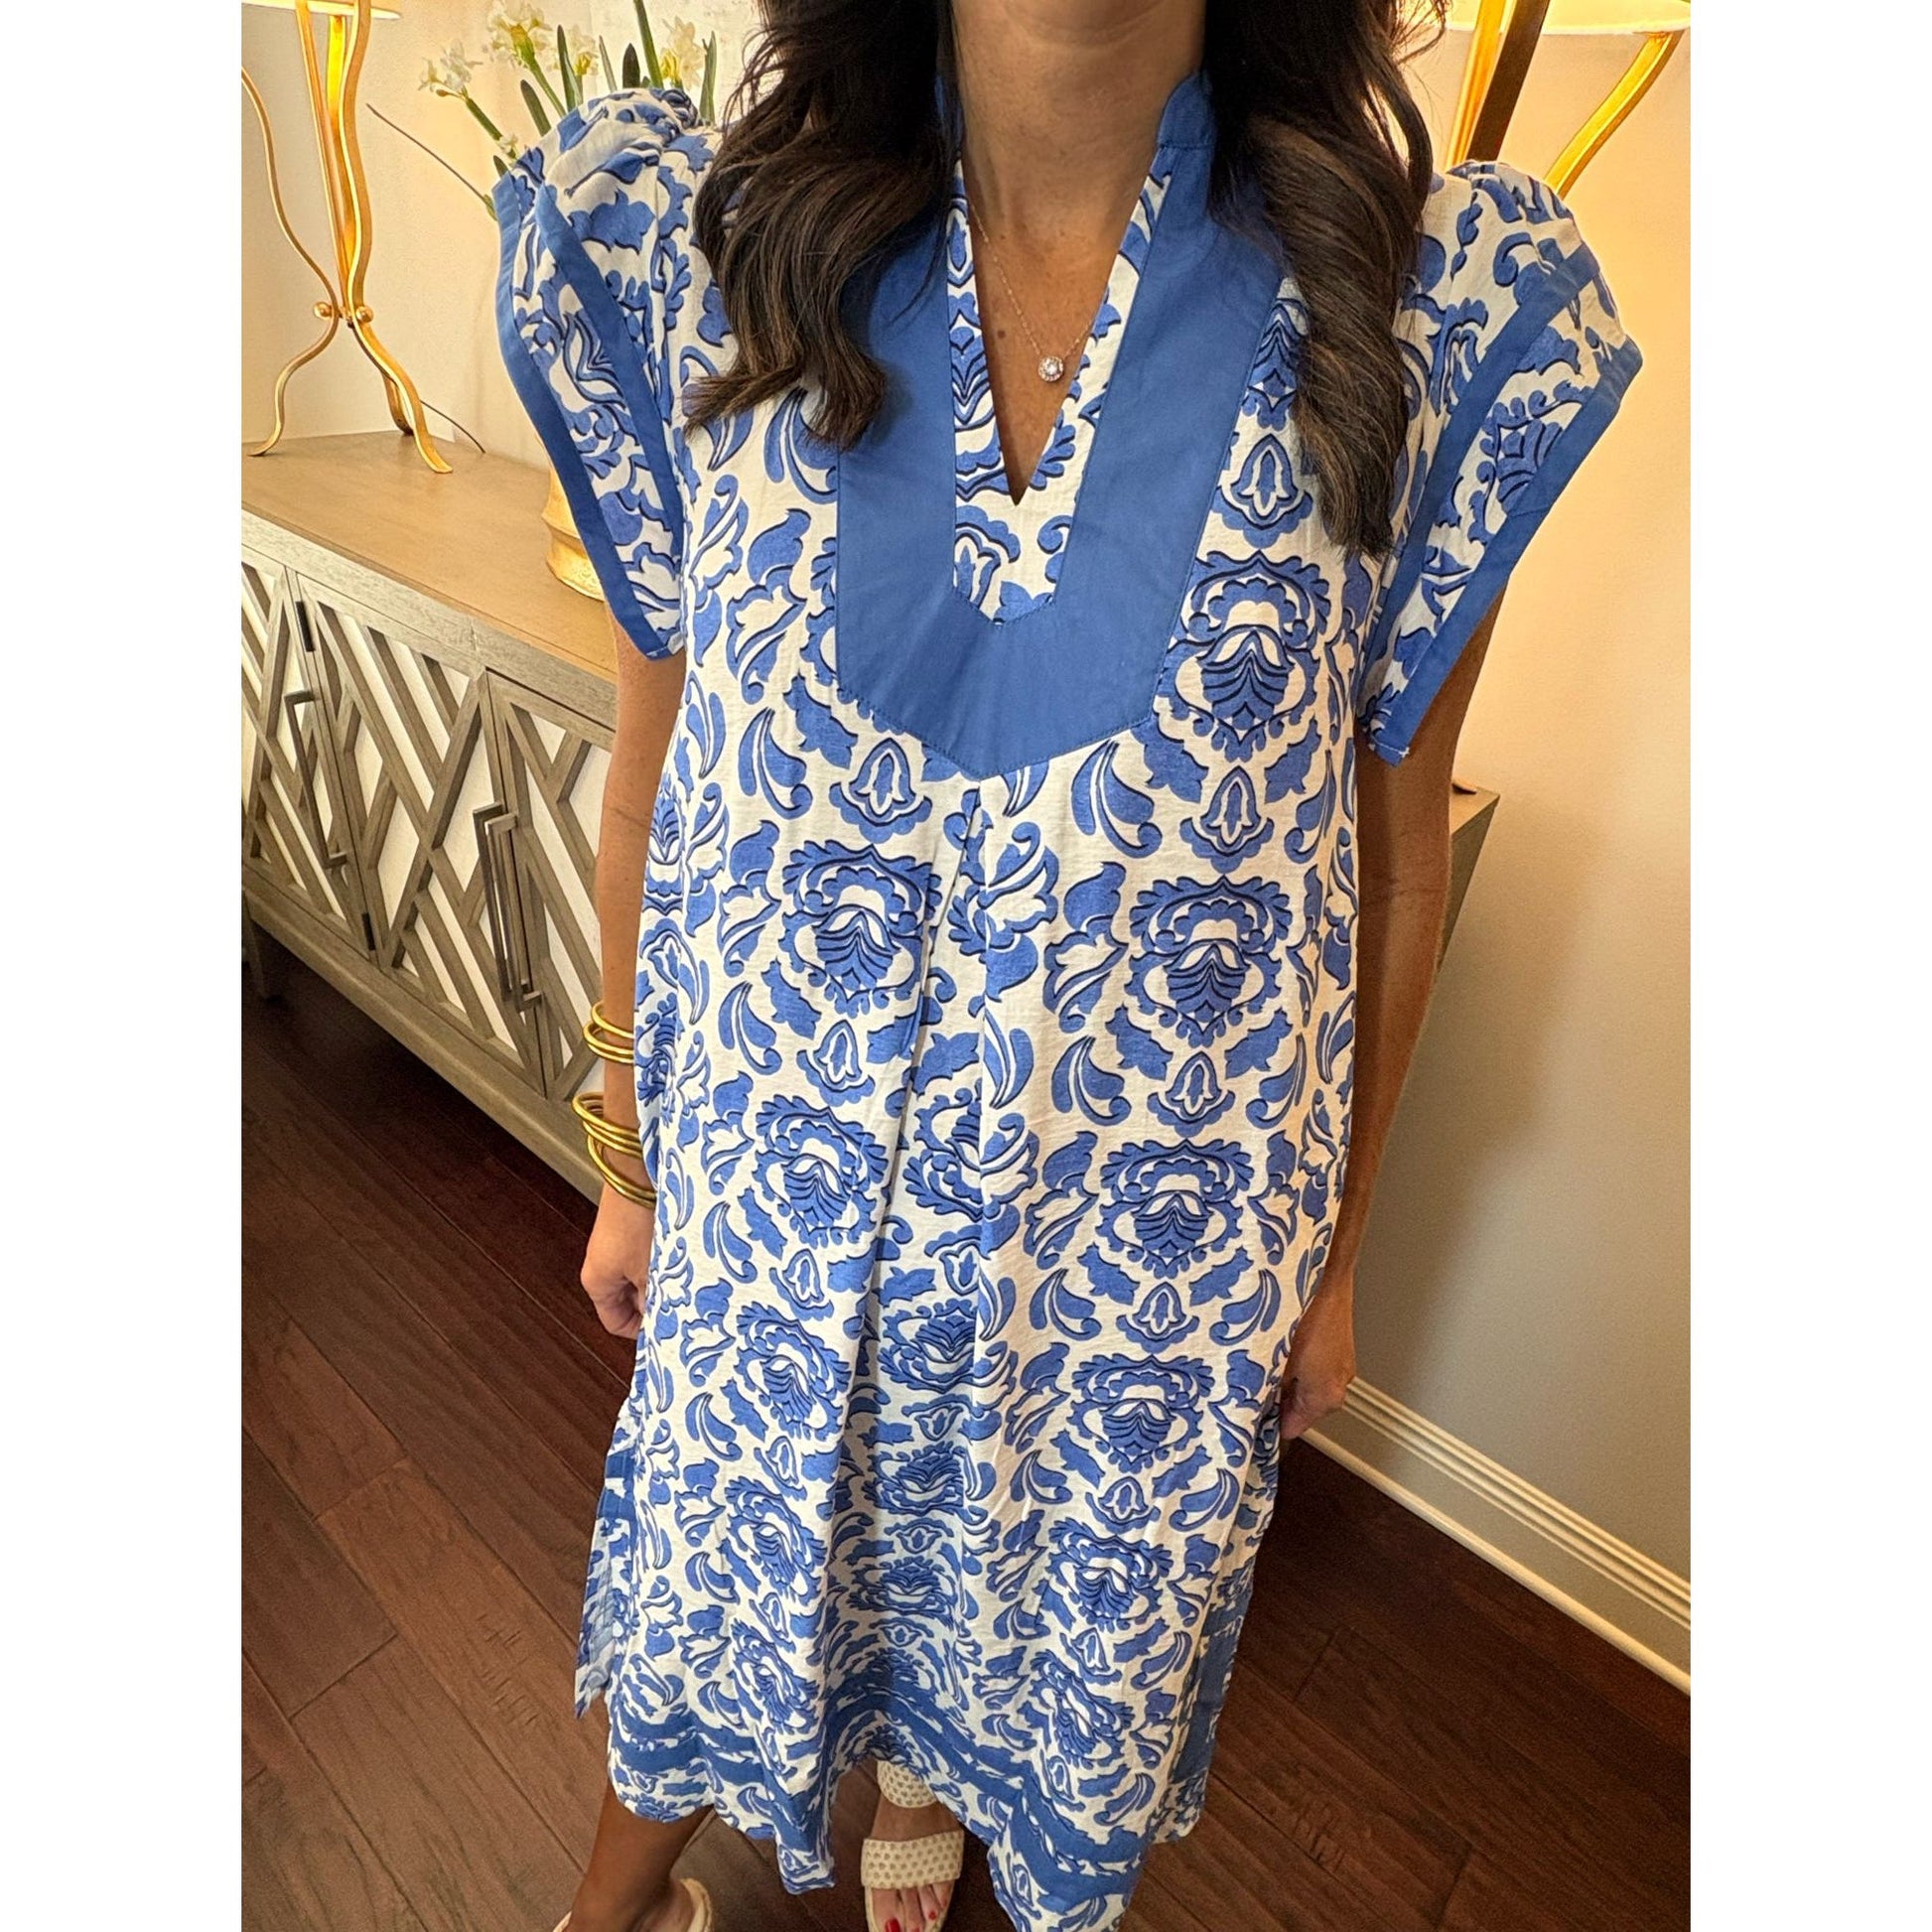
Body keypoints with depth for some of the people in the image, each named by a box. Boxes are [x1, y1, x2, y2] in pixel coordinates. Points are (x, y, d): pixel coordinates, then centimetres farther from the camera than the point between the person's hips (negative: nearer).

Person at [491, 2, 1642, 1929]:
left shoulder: (1433, 305, -11)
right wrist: (629, 1160, 7)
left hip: (1161, 1233, 1)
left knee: (1073, 1588, 29)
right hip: (781, 1186, 1)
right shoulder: (696, 237, -8)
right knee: (718, 1549, 28)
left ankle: (930, 1777, 70)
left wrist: (1334, 1244, 6)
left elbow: (1393, 854, -4)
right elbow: (654, 777, -2)